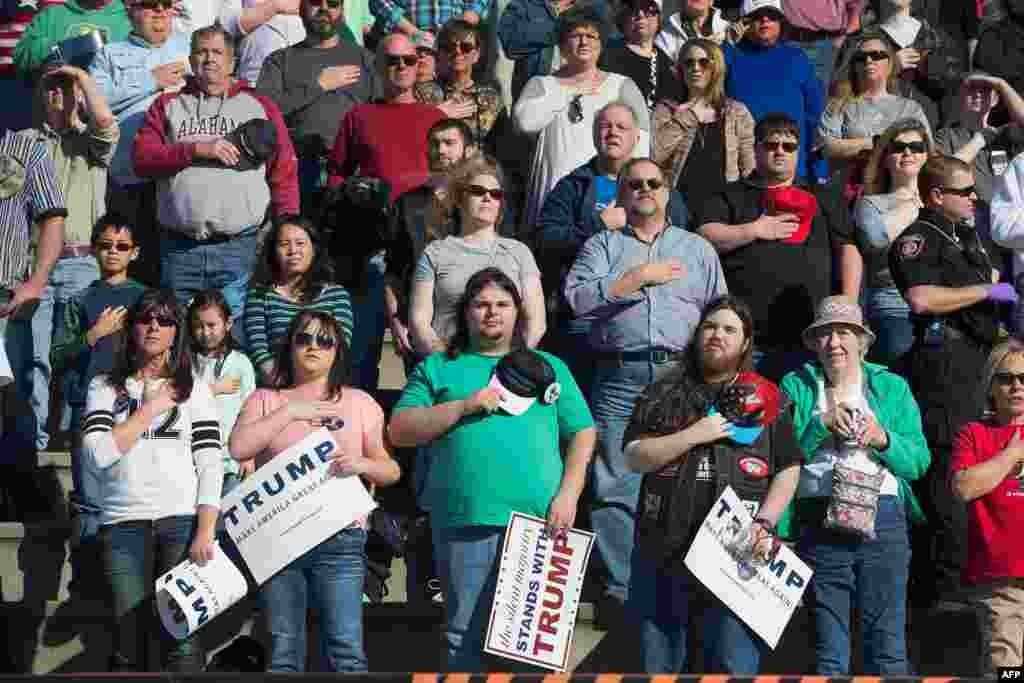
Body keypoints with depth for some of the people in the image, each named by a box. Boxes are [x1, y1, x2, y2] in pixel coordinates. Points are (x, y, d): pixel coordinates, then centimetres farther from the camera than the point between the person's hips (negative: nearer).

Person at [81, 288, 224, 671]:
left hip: (183, 520, -1)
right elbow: (96, 456, -3)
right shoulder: (104, 388, 12)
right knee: (128, 644, -1)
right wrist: (150, 409, -2)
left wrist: (205, 532, -7)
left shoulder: (194, 389, 12)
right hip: (122, 523, 1)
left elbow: (211, 465, 4)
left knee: (181, 641, -7)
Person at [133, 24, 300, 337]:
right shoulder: (167, 106, 14)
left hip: (239, 248, -1)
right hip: (178, 249, 1)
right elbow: (142, 159, 1)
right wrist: (199, 149, -10)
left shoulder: (260, 107, 11)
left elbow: (284, 175, 6)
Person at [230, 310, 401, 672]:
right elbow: (238, 448, -6)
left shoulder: (359, 402, 12)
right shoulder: (265, 400, 11)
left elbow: (391, 470, 13)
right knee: (283, 652, 3)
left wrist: (363, 464, -8)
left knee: (346, 650, -8)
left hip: (340, 538, 0)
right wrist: (289, 412, -7)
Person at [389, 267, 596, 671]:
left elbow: (583, 434, 12)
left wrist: (567, 495, -3)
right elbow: (399, 431, 4)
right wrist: (464, 405, -7)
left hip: (539, 521, 1)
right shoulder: (438, 368, 14)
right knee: (464, 635, 3)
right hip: (464, 521, -1)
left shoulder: (548, 367, 17)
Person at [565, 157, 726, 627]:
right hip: (618, 377, -1)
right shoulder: (602, 245, 16)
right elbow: (578, 298, -3)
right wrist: (639, 277, -4)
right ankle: (620, 589, -2)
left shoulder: (697, 249, 21)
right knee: (615, 487, -6)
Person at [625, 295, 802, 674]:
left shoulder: (766, 398, 8)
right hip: (663, 547, 2)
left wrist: (764, 524, -9)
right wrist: (694, 435, -10)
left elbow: (788, 471, 6)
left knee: (735, 667, -6)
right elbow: (634, 458, 0)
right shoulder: (663, 395, 10)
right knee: (658, 666, 9)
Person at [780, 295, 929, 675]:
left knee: (888, 648, -2)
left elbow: (919, 461, 6)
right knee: (828, 653, 5)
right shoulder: (796, 386, 11)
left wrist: (883, 438, -10)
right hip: (820, 523, 0)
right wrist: (821, 423, -11)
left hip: (883, 519, 0)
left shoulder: (892, 387, 13)